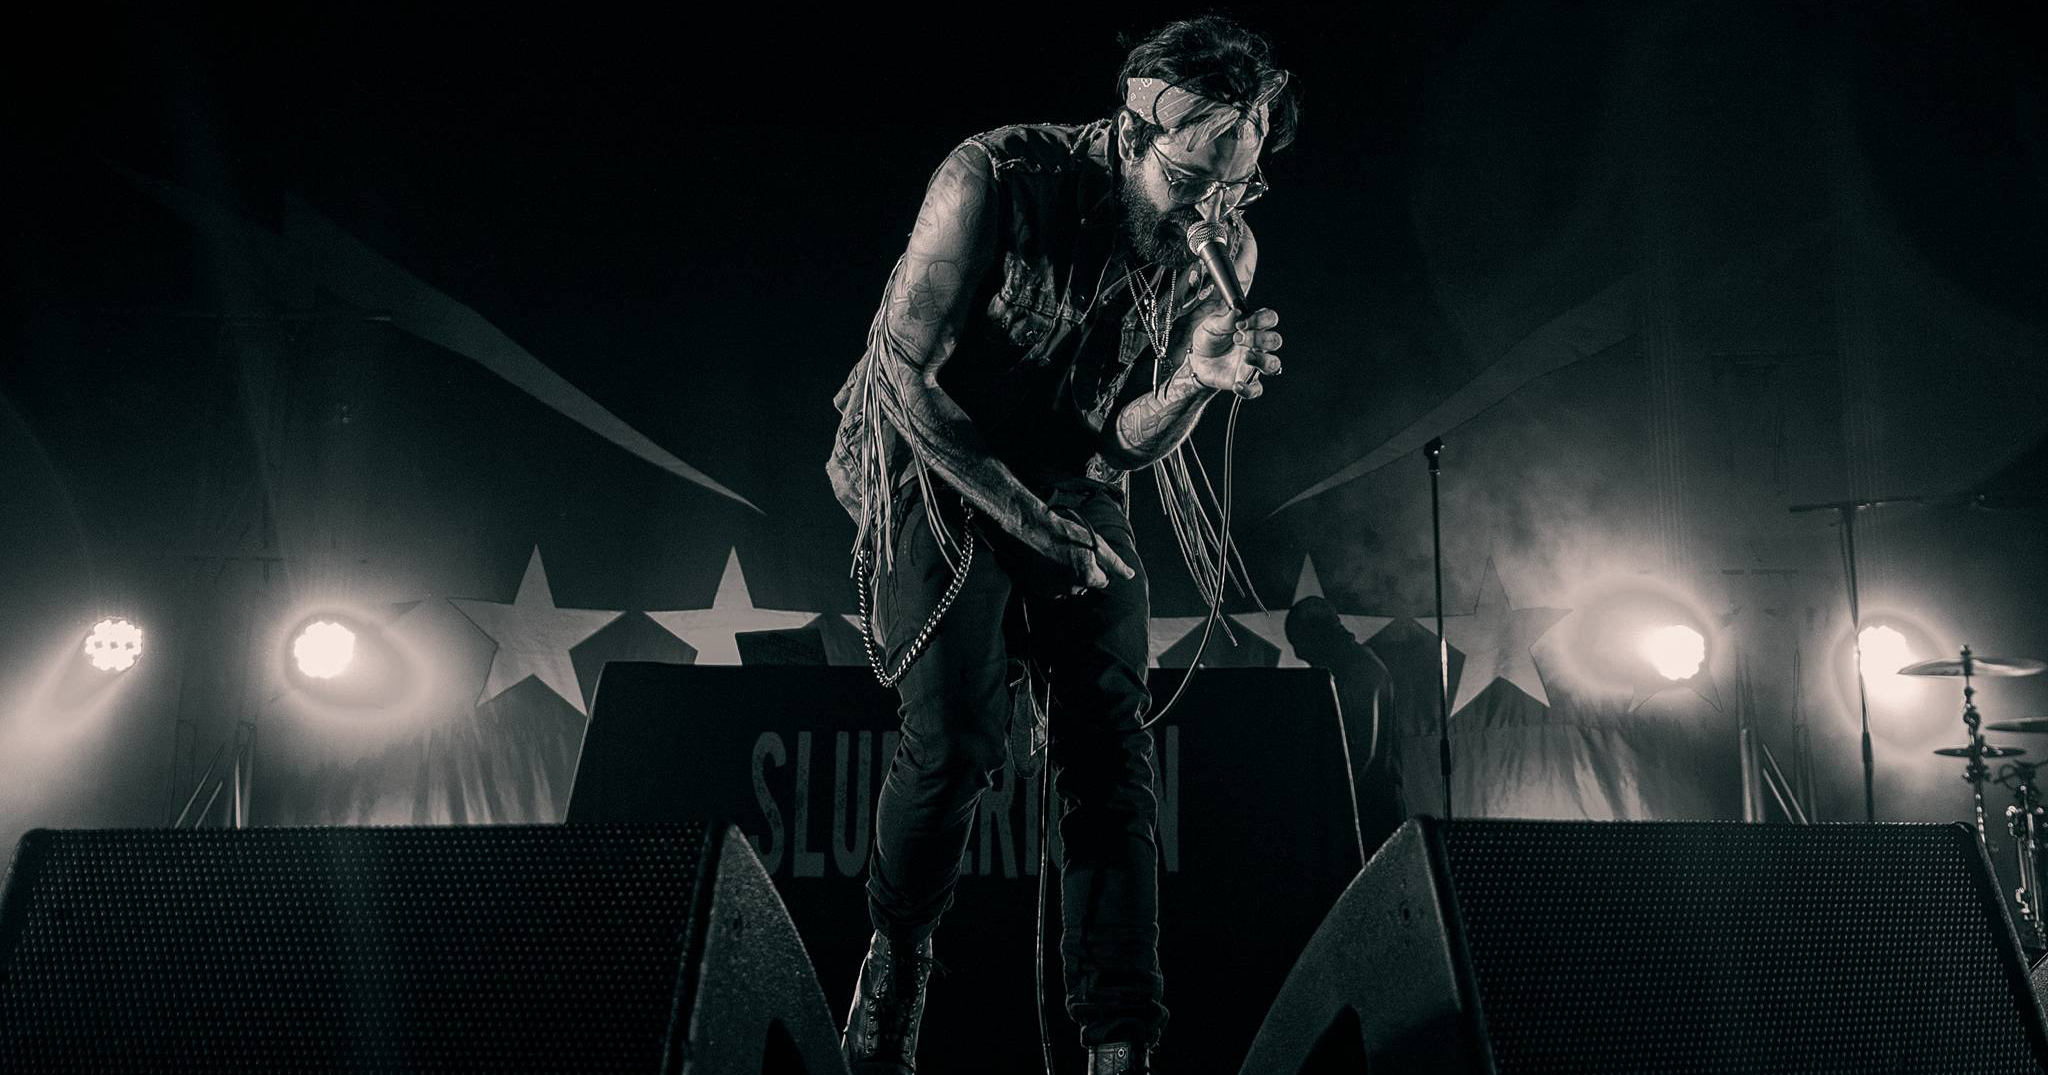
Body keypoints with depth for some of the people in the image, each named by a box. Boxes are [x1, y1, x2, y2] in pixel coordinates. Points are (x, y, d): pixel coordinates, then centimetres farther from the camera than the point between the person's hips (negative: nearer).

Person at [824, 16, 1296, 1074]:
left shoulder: (1221, 250, -6)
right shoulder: (995, 180, -21)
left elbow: (1129, 446, -4)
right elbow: (906, 377, -19)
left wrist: (1199, 380, -26)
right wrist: (1024, 513, -19)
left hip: (1074, 484, 4)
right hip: (939, 469, -4)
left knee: (1109, 743, -7)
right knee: (957, 737, -19)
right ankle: (896, 952, 11)